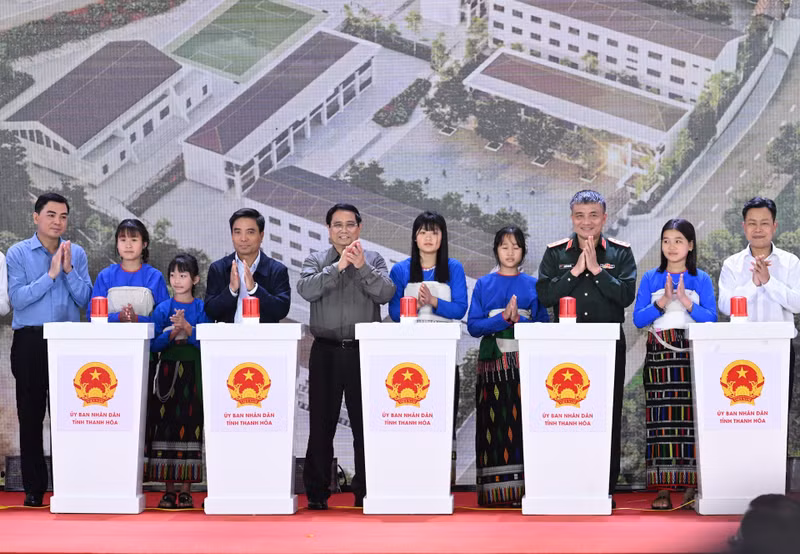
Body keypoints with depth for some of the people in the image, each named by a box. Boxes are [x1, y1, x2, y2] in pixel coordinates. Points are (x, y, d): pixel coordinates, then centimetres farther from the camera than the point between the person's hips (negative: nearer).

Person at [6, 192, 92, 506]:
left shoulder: (77, 254, 11)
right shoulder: (18, 253, 2)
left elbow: (85, 299, 3)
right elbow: (17, 298, -9)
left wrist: (69, 270, -9)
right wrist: (50, 275, -12)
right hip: (30, 342, -1)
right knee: (30, 416, 2)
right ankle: (34, 488, 8)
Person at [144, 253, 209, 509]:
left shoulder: (202, 308, 4)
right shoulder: (162, 309, 7)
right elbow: (153, 344, 0)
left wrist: (187, 328, -17)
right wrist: (173, 332, -15)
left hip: (193, 374, -1)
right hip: (167, 372, 1)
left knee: (190, 426, -3)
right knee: (166, 428, -2)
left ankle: (186, 490, 3)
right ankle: (169, 490, 4)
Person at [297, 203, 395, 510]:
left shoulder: (373, 260, 8)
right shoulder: (316, 261, 9)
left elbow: (386, 293, -7)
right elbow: (306, 290, -10)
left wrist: (362, 266, -17)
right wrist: (338, 266, -17)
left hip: (363, 352, 0)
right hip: (325, 351, 0)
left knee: (365, 424, 3)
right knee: (321, 423, 4)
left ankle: (366, 491, 11)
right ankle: (316, 492, 11)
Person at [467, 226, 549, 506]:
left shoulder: (533, 285, 10)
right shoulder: (483, 284, 9)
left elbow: (544, 325, 4)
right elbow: (473, 326, 1)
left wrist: (518, 319, -12)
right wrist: (503, 318, -12)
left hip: (525, 361, 0)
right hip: (493, 362, 0)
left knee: (523, 420, -5)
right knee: (494, 422, -4)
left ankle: (523, 487, -3)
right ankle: (495, 490, -3)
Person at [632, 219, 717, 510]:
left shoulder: (701, 279, 9)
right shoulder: (651, 278, 10)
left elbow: (711, 319, 0)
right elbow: (638, 319, 1)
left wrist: (687, 303, -15)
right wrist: (661, 303, -13)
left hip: (692, 354, 0)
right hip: (659, 354, 0)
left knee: (691, 418, -5)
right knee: (661, 418, -6)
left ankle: (692, 485, 1)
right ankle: (662, 488, -5)